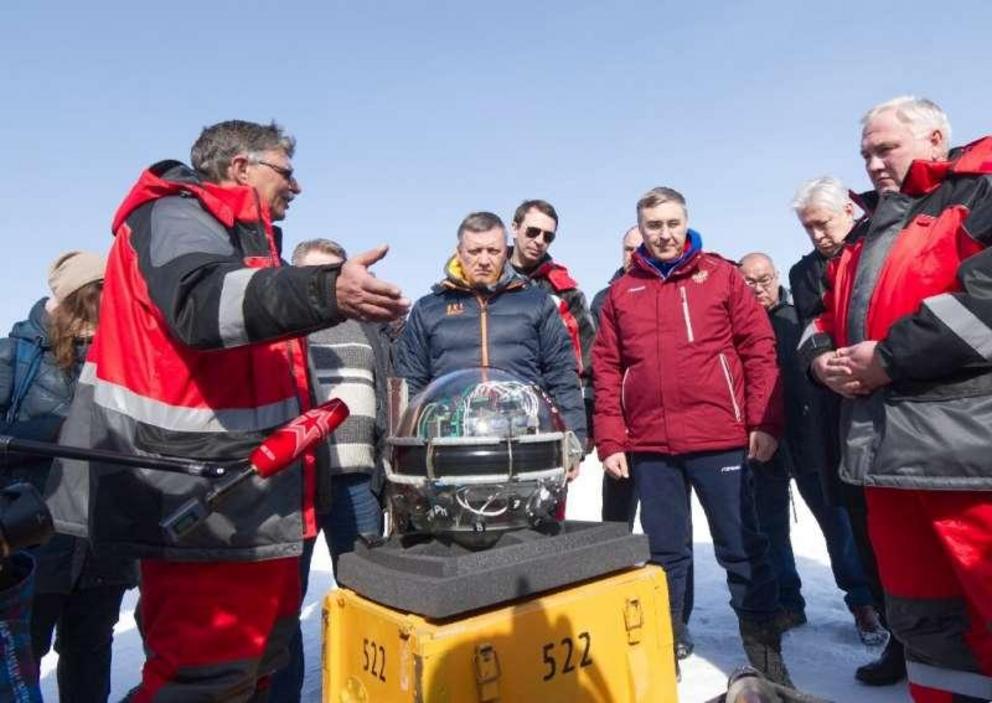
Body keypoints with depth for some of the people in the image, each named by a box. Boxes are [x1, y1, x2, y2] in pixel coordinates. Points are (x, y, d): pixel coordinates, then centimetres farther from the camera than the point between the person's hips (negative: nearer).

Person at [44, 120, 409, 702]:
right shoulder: (176, 217, -9)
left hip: (251, 495, 10)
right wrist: (327, 293, -48)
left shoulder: (239, 238, 22)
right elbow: (201, 302, -34)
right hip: (202, 499, -10)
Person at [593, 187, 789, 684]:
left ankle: (765, 655, 24)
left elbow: (759, 348, 1)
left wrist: (764, 421, -6)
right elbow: (607, 369, 7)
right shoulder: (622, 292, 10)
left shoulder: (721, 275, 5)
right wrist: (610, 441, 1)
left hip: (720, 438, -2)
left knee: (742, 549, 8)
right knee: (664, 553, 13)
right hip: (649, 447, 2)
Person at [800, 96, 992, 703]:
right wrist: (823, 357, 4)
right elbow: (826, 316, 25)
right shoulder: (871, 236, 25)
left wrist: (889, 357, -16)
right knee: (920, 610, 15)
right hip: (885, 444, 7)